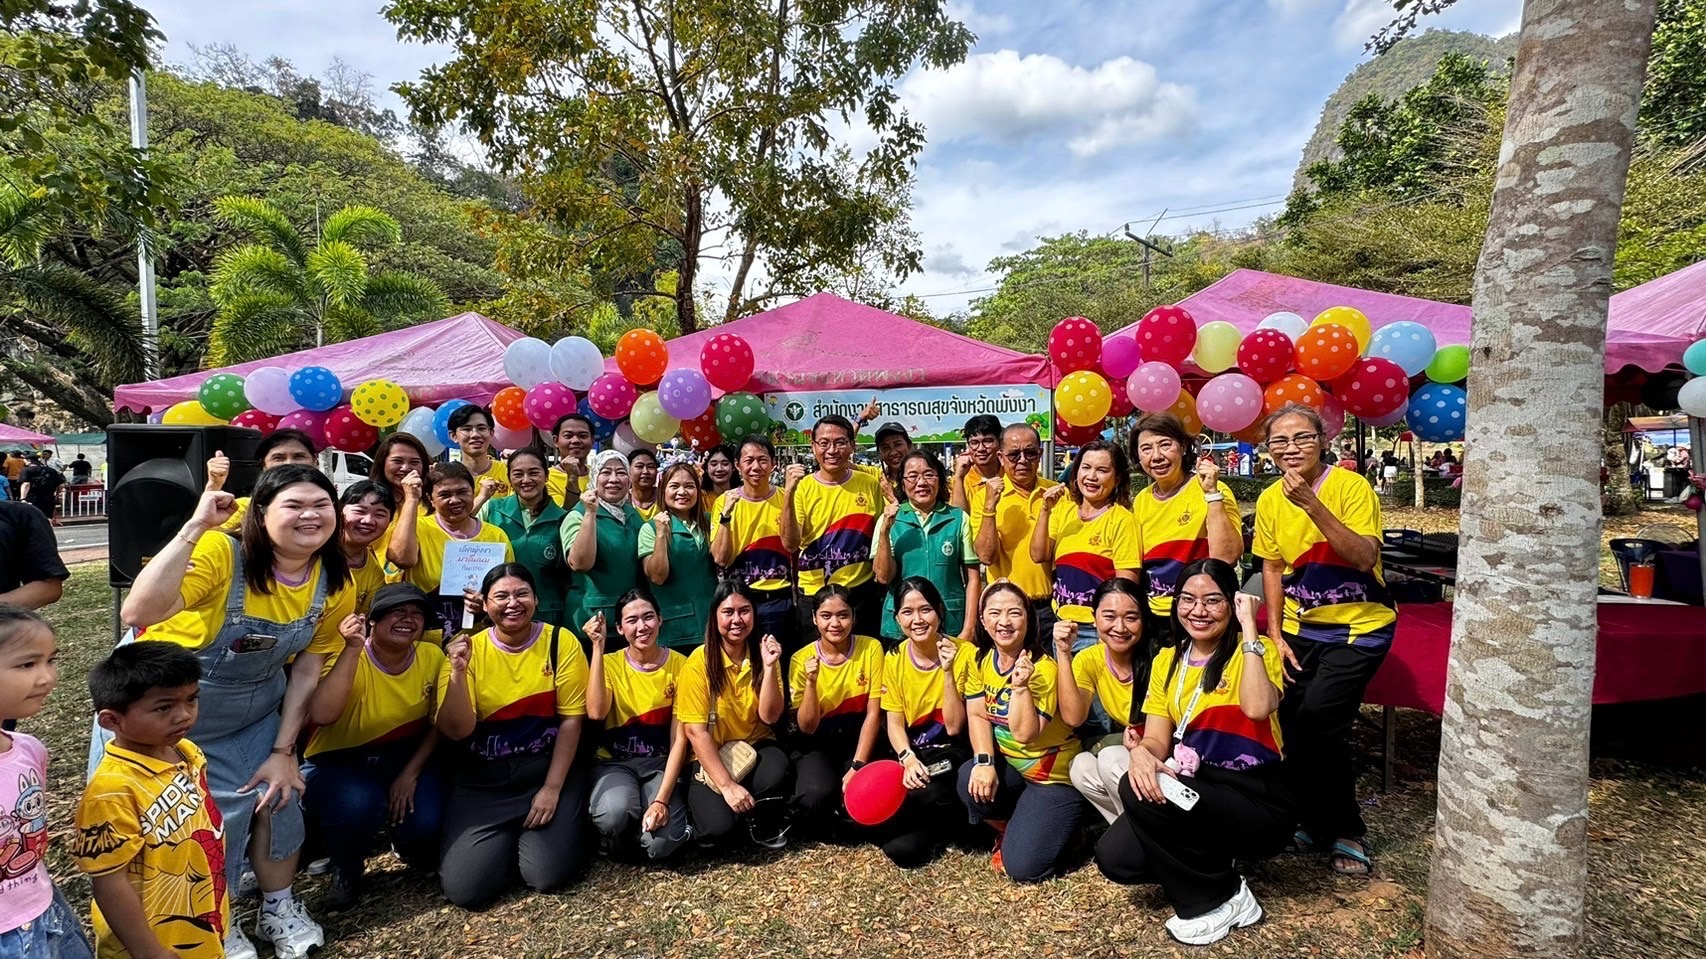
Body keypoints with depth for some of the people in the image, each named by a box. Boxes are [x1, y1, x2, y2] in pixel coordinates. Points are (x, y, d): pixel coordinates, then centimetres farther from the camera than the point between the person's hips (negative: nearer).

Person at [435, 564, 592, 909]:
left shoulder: (561, 642, -6)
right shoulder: (467, 649, -3)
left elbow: (571, 720, -6)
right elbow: (456, 732, -10)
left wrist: (552, 788, -11)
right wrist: (458, 671, -25)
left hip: (549, 768, -1)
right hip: (482, 778, 1)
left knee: (549, 875, -14)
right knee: (465, 887, -11)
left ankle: (527, 837, 21)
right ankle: (507, 839, 21)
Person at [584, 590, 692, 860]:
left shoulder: (680, 664, -5)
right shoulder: (610, 663, 0)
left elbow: (680, 738, -8)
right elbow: (595, 713, -22)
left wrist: (662, 799, -20)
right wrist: (597, 647, -19)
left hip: (661, 762, -1)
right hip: (616, 761, 1)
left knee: (662, 842, -26)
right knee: (613, 816, -32)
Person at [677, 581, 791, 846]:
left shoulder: (763, 653, -5)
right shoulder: (699, 662, -16)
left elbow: (769, 717, -11)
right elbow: (696, 732, -17)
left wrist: (769, 666, -24)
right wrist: (727, 785, -23)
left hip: (755, 747, 2)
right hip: (711, 757, -2)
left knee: (776, 772, -32)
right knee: (718, 825, -27)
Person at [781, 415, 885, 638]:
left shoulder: (871, 485, -1)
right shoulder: (802, 487, -5)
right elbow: (790, 544, -16)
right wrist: (788, 493, -24)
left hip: (862, 592, 1)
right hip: (814, 594, -1)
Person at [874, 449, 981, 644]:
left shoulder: (958, 519, -1)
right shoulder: (889, 519, 1)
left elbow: (973, 578, 0)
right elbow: (884, 576, -5)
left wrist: (968, 630, -4)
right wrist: (885, 530, -15)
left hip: (951, 628, 0)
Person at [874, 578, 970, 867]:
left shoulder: (963, 652, -13)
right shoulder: (894, 659, -1)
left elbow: (954, 727, -14)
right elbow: (894, 723, -2)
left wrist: (948, 671, -25)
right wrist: (907, 758, -22)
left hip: (952, 752, -2)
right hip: (913, 752, 2)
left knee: (931, 794, -34)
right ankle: (933, 830, 9)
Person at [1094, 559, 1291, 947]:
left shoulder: (1256, 651, -8)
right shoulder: (1167, 661, 7)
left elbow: (1257, 708, -31)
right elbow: (1157, 738, 0)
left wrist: (1249, 627, -25)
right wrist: (1141, 752, -24)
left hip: (1256, 800, -5)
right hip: (1195, 791, 5)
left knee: (1137, 793, -27)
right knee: (1115, 857, -16)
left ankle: (1219, 900, -7)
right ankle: (1209, 865, 11)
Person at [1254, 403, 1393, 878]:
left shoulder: (1351, 486, -14)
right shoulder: (1269, 500, 1)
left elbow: (1365, 558, -26)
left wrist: (1312, 504, -34)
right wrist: (1277, 635, 3)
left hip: (1360, 626, -4)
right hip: (1301, 629, 5)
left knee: (1317, 720, -17)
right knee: (1286, 718, -7)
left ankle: (1345, 832, 6)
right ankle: (1312, 820, 18)